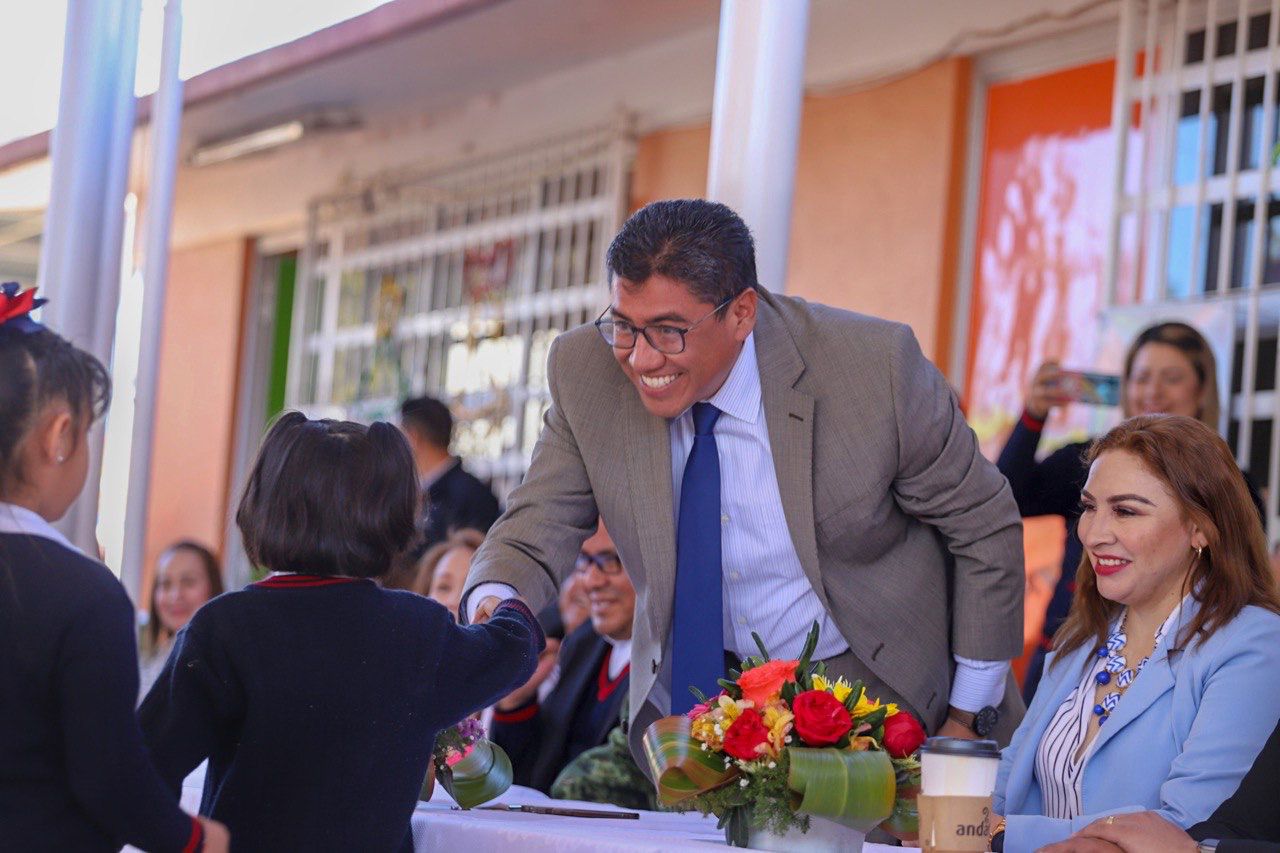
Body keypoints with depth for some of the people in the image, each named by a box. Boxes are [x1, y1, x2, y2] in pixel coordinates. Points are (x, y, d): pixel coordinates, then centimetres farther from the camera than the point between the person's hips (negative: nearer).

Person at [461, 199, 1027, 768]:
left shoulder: (875, 365, -20)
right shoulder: (586, 373, -13)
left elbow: (985, 529, -8)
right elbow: (531, 537, -7)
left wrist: (968, 720, -5)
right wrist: (494, 604, -31)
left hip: (872, 694, -2)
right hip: (690, 691, 2)